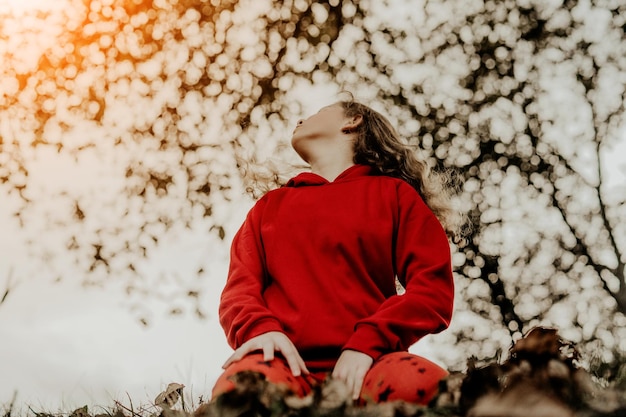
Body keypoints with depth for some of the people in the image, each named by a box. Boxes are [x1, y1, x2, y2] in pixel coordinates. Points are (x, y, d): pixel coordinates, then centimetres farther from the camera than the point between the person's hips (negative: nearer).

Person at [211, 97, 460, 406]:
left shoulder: (394, 193, 19)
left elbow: (433, 288, 6)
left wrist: (367, 343, -11)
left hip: (364, 362, -1)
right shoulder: (269, 206, 28)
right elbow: (240, 288, 15)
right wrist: (260, 328, -10)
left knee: (422, 385, -37)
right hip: (288, 361, 1)